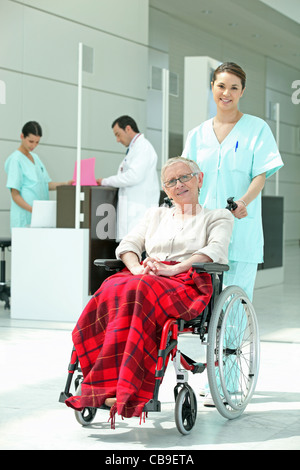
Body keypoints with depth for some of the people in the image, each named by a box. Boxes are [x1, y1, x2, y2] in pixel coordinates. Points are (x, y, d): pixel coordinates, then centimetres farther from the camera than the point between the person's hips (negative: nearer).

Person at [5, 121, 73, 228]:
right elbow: (15, 195, -12)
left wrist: (65, 184, -2)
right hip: (24, 217, -7)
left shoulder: (35, 157, 16)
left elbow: (47, 184, 16)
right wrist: (32, 210, -24)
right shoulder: (15, 159, -7)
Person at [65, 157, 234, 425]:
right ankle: (110, 383, -42)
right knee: (112, 290, -34)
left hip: (186, 284, -4)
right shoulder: (155, 215, 32)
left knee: (138, 292, -38)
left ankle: (123, 390, -45)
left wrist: (173, 269, -16)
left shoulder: (217, 217, 19)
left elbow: (216, 250, -2)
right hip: (146, 277, 4)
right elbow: (128, 244, 19)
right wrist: (136, 267, -6)